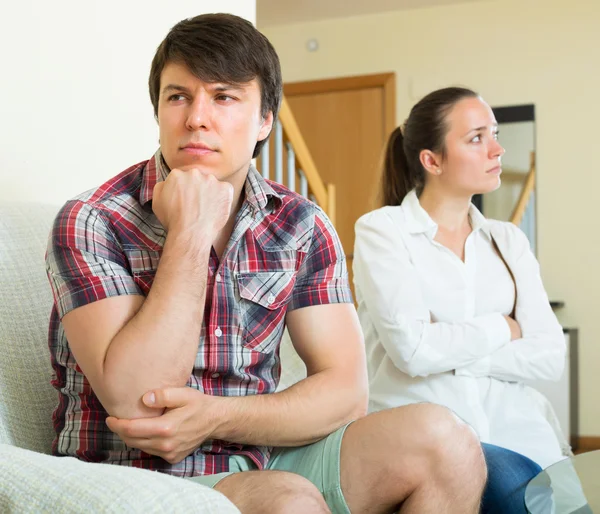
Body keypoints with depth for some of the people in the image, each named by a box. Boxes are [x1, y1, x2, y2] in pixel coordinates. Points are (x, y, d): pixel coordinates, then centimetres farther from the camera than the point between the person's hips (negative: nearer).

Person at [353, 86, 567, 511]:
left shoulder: (508, 241, 13)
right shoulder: (382, 230, 0)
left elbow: (550, 357, 2)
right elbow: (413, 349, -13)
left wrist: (449, 349, -8)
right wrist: (503, 329, 0)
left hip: (516, 428, 4)